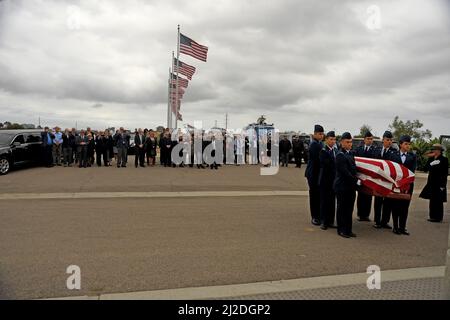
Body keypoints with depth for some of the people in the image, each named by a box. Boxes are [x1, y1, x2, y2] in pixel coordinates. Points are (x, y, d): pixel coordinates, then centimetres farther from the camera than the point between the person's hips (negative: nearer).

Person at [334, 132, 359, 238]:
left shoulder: (350, 153, 12)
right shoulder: (340, 155, -14)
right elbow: (345, 172, -19)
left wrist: (355, 180, 6)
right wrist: (356, 180, -14)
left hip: (351, 186, 8)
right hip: (342, 186, -8)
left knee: (349, 209, 12)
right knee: (342, 209, 3)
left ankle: (348, 230, 21)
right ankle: (341, 230, 14)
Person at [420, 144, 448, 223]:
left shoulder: (444, 159, -8)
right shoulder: (431, 159, 9)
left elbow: (445, 173, -11)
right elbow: (426, 169, 4)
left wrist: (443, 185, -15)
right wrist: (430, 159, -2)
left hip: (439, 184, -6)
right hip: (431, 183, 7)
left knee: (438, 201, 0)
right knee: (432, 200, 11)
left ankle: (438, 217, 10)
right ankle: (433, 216, 20)